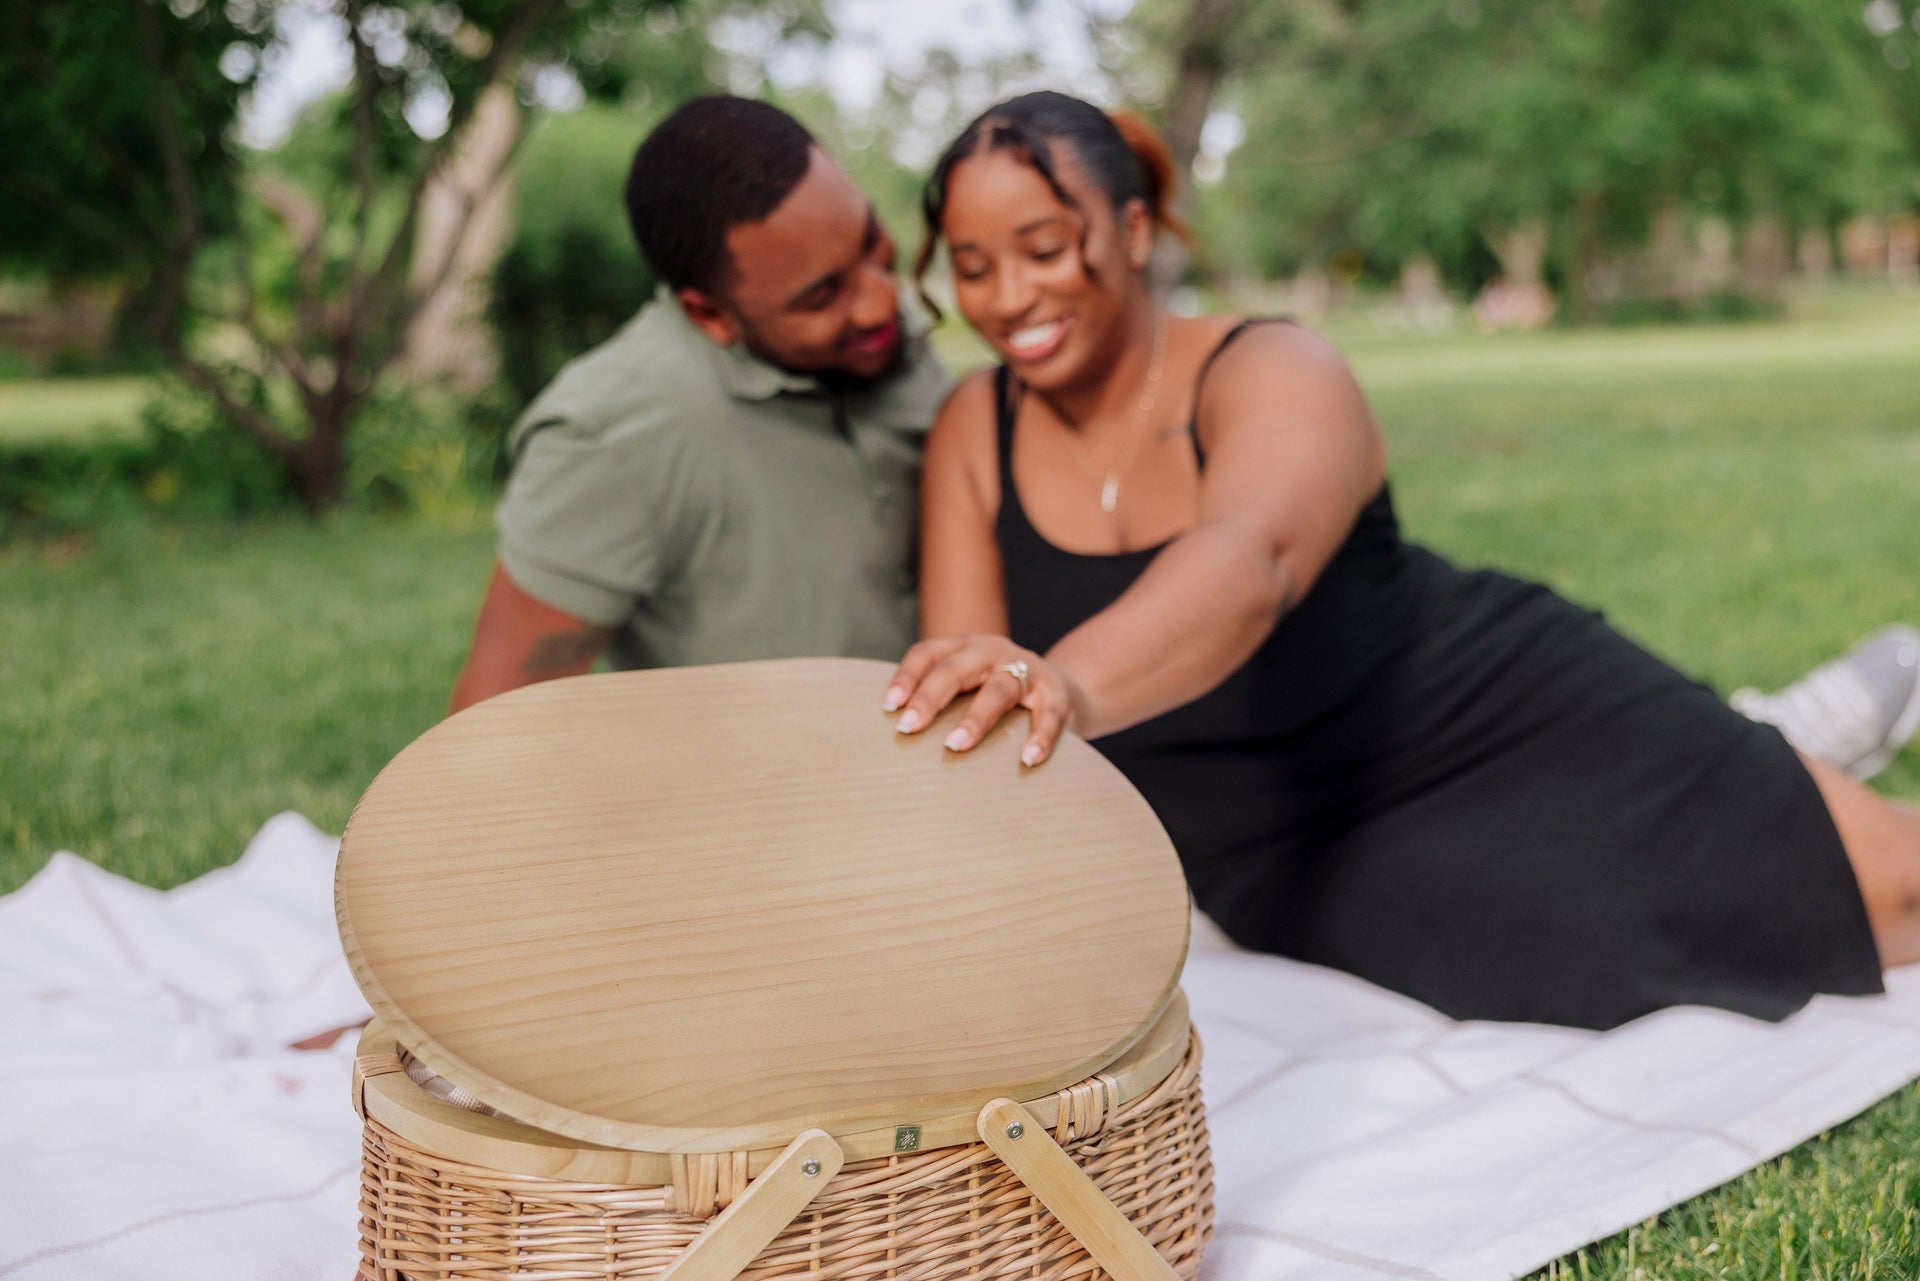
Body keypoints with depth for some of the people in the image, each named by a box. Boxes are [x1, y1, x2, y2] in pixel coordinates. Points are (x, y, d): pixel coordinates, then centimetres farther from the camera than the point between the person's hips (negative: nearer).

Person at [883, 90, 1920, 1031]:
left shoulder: (1274, 375, -19)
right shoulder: (975, 431, -5)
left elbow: (1251, 562, -42)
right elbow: (959, 701, -8)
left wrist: (1068, 684, -61)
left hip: (1494, 715, -2)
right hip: (1297, 865, 3)